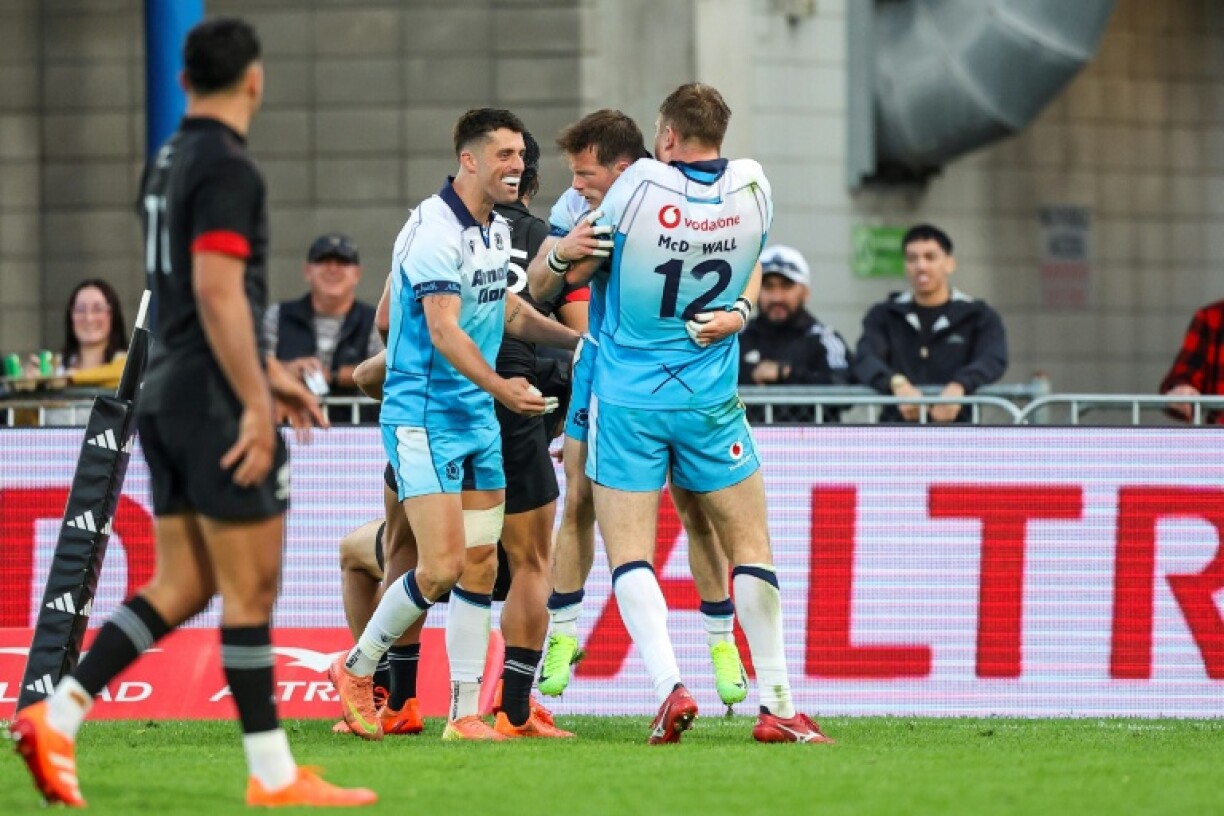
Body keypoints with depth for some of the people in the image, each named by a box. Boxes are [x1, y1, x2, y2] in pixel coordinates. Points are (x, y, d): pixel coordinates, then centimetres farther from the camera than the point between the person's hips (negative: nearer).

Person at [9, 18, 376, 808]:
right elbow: (218, 293, -22)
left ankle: (57, 717, -1)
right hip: (217, 399, -9)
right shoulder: (227, 169, -14)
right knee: (251, 589, -3)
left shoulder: (169, 163, 16)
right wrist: (255, 405, -21)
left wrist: (270, 373, 30)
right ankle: (273, 774, 2)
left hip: (171, 395, 9)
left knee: (181, 587, 10)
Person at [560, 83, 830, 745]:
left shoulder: (641, 184, -13)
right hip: (710, 401, 2)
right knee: (750, 546, 9)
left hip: (626, 400, -2)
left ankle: (668, 685, -17)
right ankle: (775, 703, 7)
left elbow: (573, 272, -1)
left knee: (629, 554, 1)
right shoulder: (752, 185, -3)